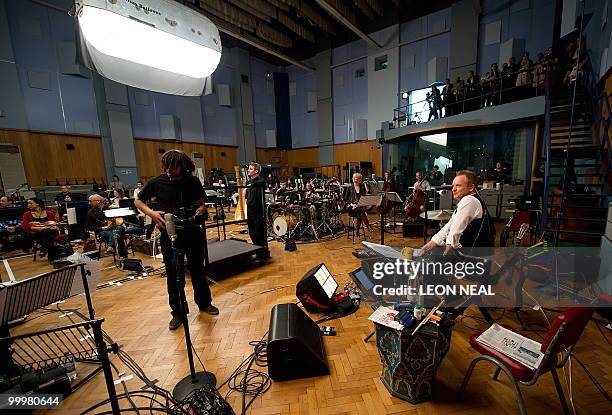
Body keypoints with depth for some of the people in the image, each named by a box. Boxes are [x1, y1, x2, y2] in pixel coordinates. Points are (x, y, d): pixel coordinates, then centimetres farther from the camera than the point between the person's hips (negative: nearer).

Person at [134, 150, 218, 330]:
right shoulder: (156, 182, -4)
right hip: (169, 234, 0)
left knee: (197, 269, 14)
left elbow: (201, 203, 7)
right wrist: (151, 213, -10)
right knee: (173, 274, 9)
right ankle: (178, 312, 27)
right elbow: (137, 201, 8)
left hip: (193, 232, 1)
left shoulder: (193, 181, -3)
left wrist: (199, 211, -15)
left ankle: (204, 303, 34)